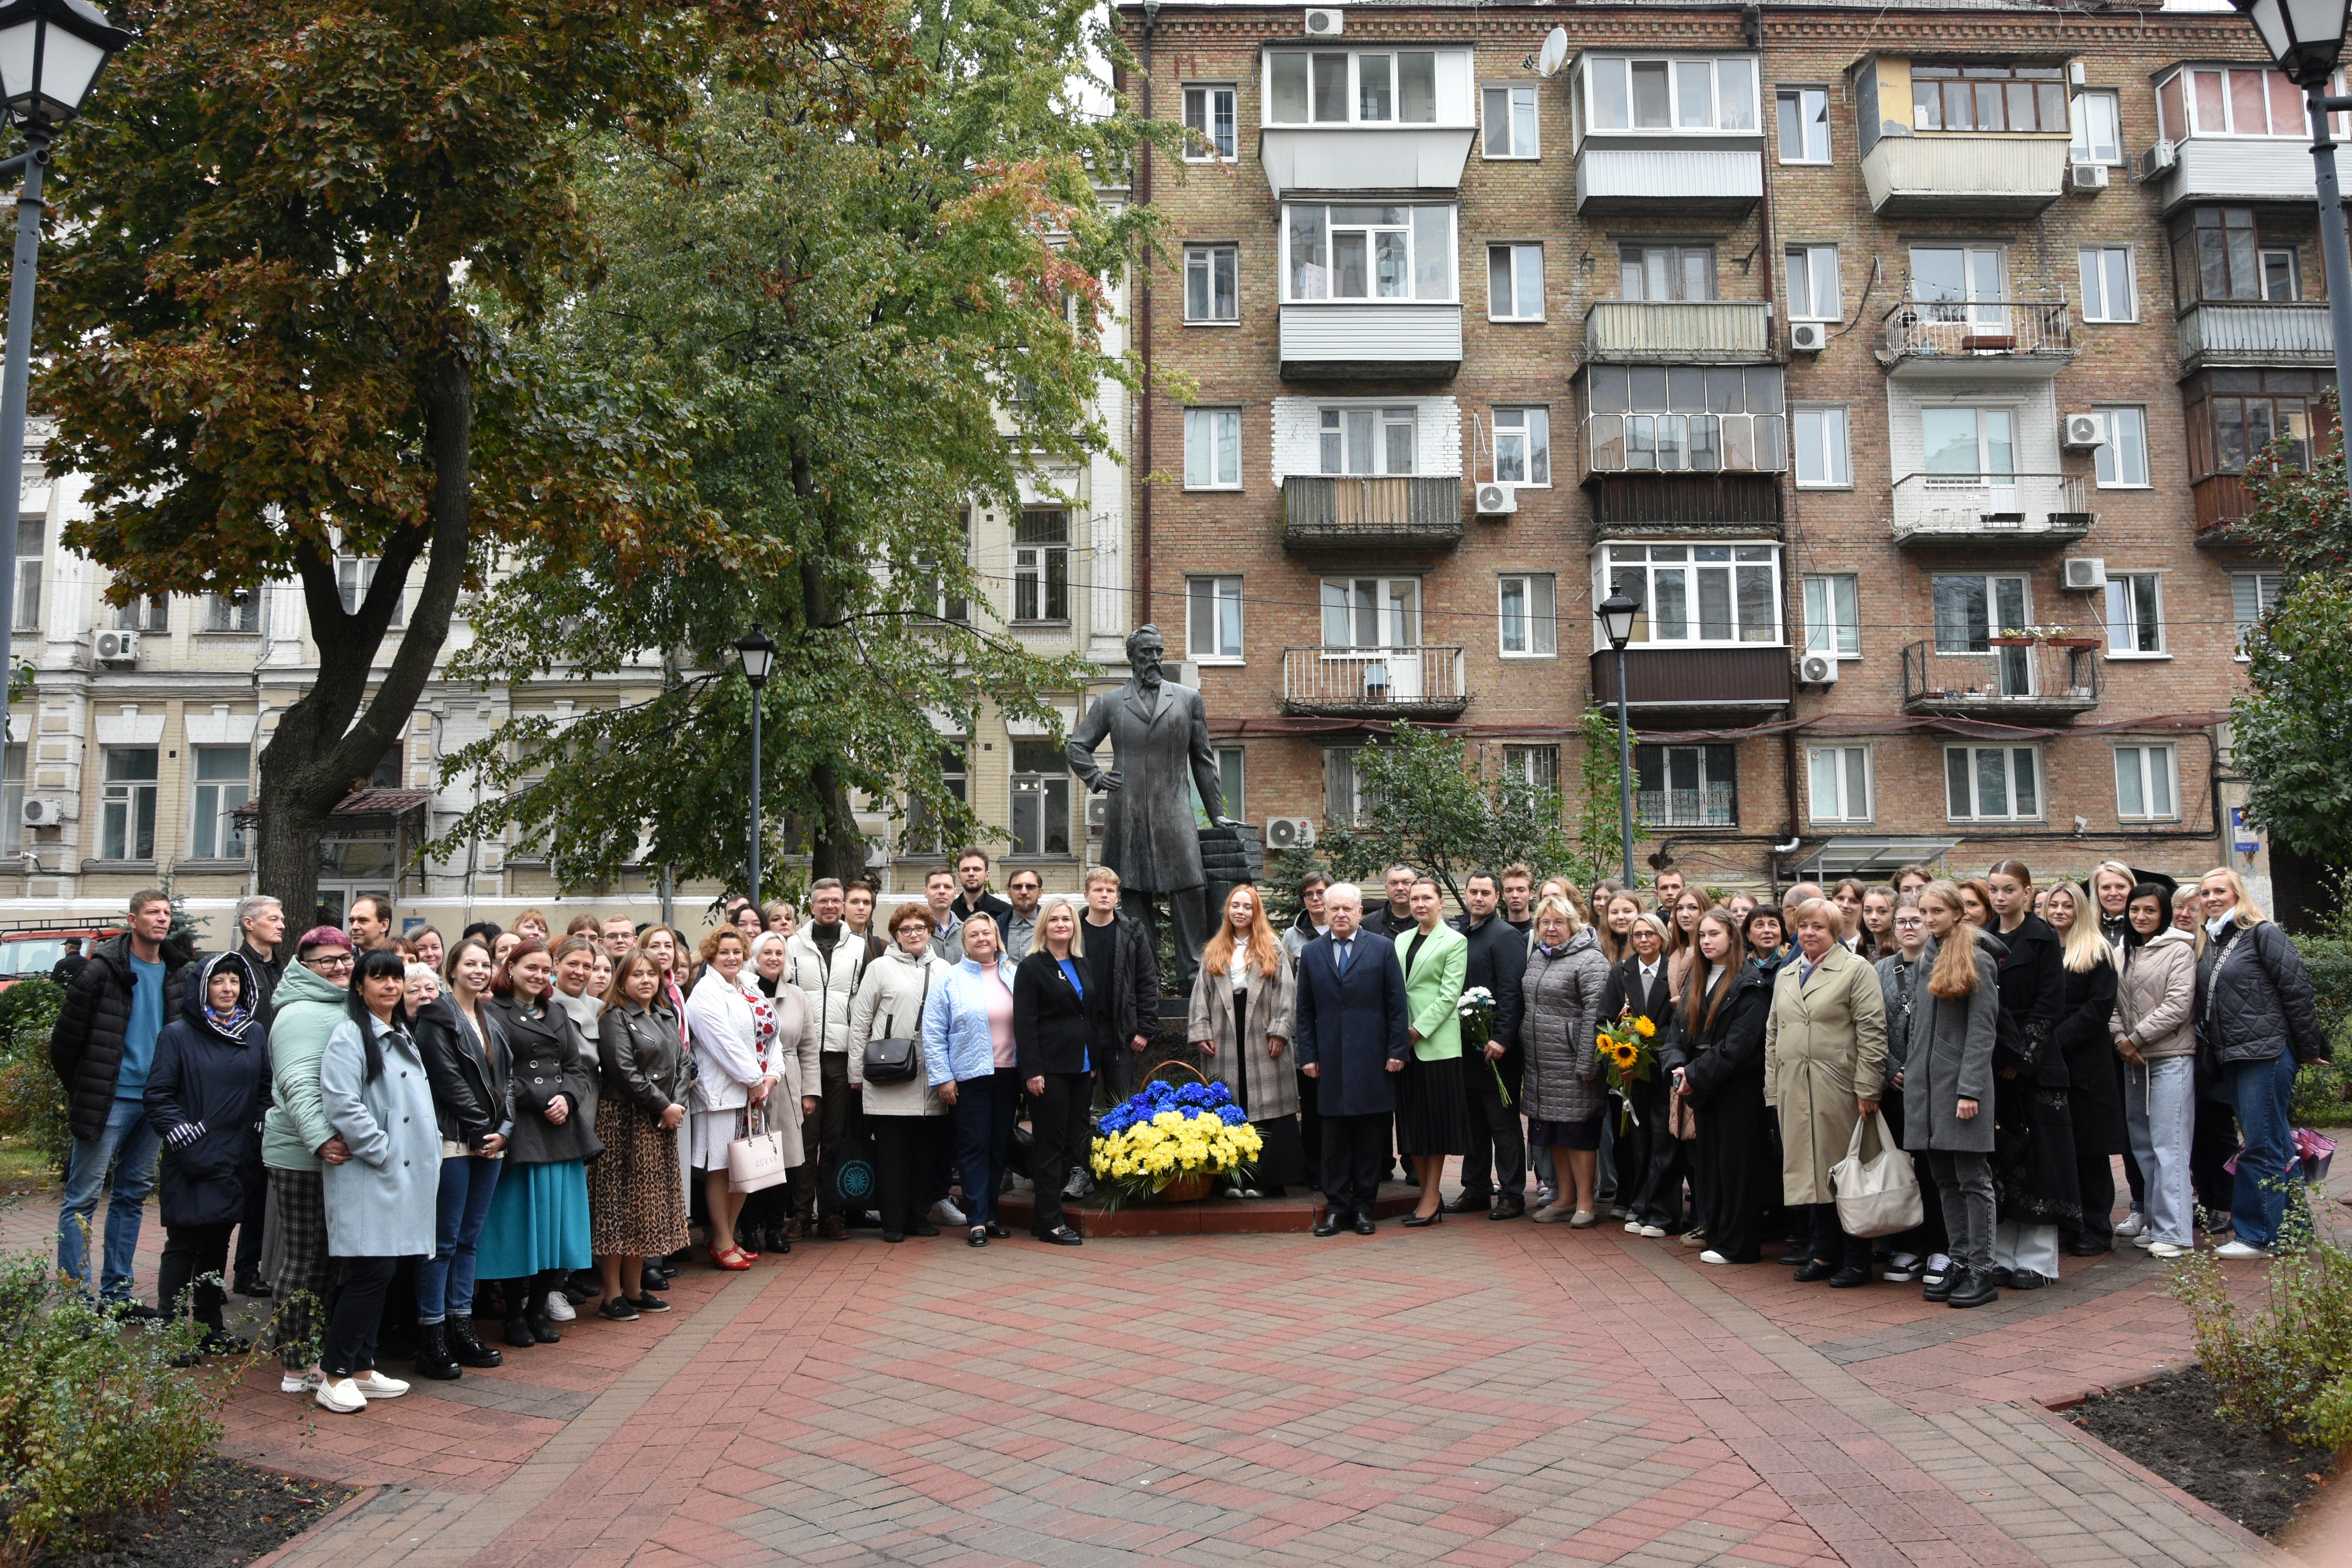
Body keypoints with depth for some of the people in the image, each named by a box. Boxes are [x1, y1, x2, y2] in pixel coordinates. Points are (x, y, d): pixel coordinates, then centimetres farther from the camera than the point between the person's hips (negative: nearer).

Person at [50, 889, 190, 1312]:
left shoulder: (177, 973, 8)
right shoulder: (104, 969, -10)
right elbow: (65, 1037, -7)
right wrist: (82, 1091, 0)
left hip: (154, 1101, 6)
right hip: (110, 1101, -6)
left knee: (133, 1195, 13)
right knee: (82, 1198, -2)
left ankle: (116, 1293, 23)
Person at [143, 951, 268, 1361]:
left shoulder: (254, 1033, 9)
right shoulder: (178, 1034, -5)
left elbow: (266, 1090, 14)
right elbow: (157, 1098, -8)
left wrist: (258, 1139, 3)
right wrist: (189, 1144, -13)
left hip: (237, 1163, 4)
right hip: (191, 1166, -4)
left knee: (218, 1245, 13)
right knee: (183, 1247, -1)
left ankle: (210, 1328, 22)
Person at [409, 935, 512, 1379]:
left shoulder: (491, 1023, 17)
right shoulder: (436, 1018, -6)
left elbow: (507, 1078, 13)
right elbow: (449, 1080, -12)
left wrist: (504, 1128, -1)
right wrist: (482, 1128, -11)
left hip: (491, 1142, 7)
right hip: (452, 1140, -7)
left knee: (470, 1238, 11)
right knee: (444, 1240, -4)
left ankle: (461, 1327, 17)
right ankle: (430, 1338, 2)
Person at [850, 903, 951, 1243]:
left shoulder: (943, 970, 11)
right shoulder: (881, 968, 3)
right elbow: (860, 1021, 3)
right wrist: (857, 1072, 0)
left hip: (931, 1078, 3)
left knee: (926, 1149, 7)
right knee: (892, 1149, 1)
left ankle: (920, 1216, 18)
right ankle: (893, 1221, 9)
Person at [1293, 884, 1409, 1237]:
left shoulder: (1383, 948, 3)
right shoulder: (1311, 953, 9)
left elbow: (1396, 1005, 1)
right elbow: (1304, 1010, 10)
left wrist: (1397, 1050, -5)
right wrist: (1308, 1055, 3)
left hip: (1372, 1059, -1)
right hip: (1330, 1061, 2)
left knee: (1370, 1138, 4)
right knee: (1334, 1138, 5)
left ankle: (1363, 1207, 14)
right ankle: (1336, 1207, 13)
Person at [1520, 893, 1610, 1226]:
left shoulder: (1590, 961, -11)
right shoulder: (1536, 957, 13)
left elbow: (1594, 1015, -17)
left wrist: (1586, 1063, -20)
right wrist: (1524, 1047, 15)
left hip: (1571, 1061, -8)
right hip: (1539, 1061, 8)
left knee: (1577, 1130, -1)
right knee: (1552, 1130, 13)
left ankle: (1586, 1201, 9)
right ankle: (1566, 1197, 23)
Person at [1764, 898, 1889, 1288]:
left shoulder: (1857, 970, -2)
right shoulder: (1785, 975, 18)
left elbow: (1872, 1032, -8)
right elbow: (1773, 1034, 20)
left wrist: (1867, 1089, -14)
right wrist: (1773, 1089, 14)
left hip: (1839, 1091, -5)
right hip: (1795, 1091, 6)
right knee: (1813, 1171, 8)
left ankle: (1856, 1260, 10)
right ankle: (1824, 1254, 18)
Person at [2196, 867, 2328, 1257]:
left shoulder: (2263, 934, -7)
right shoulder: (2210, 944, 15)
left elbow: (2297, 990, -9)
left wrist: (2310, 1048, -8)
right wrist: (2213, 1047, 15)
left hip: (2267, 1052, -8)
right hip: (2231, 1057, 8)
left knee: (2261, 1145, -5)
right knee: (2276, 1144, 13)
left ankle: (2256, 1235, -1)